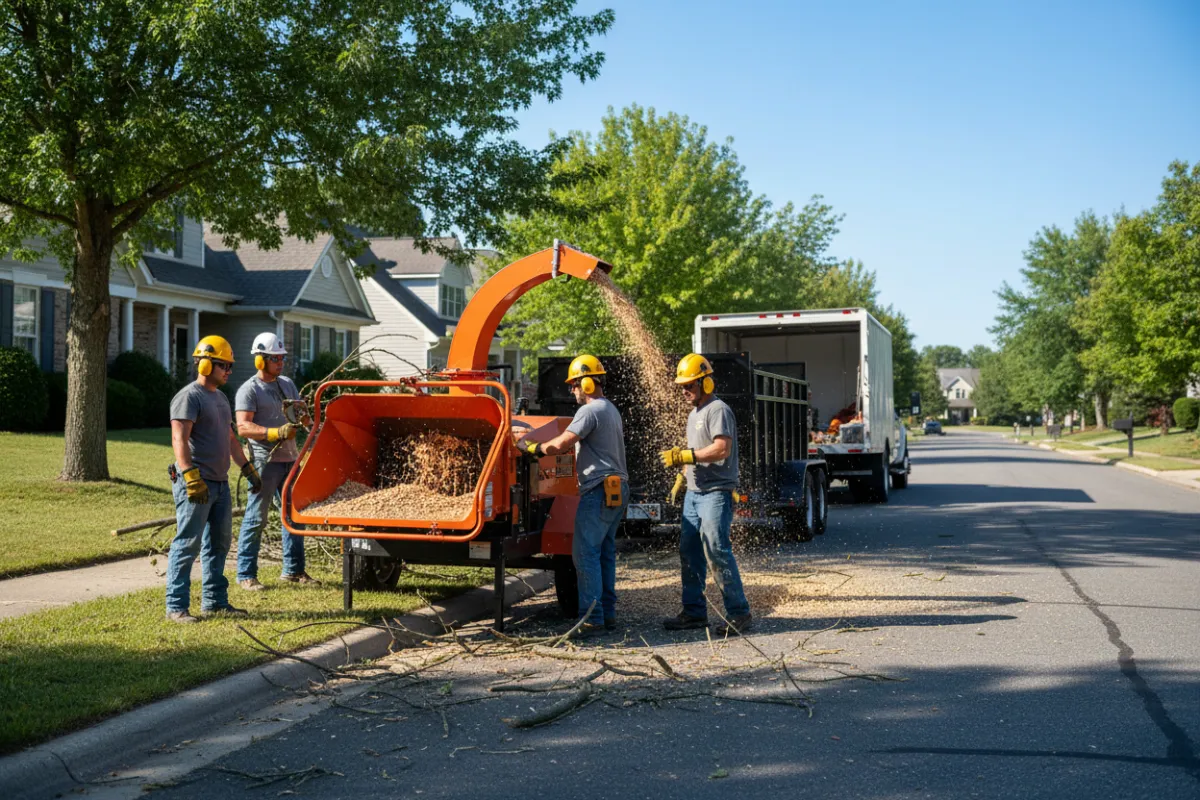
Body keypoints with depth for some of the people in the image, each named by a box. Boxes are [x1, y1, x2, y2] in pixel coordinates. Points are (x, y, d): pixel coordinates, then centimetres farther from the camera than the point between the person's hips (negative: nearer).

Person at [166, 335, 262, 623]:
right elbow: (179, 440, -19)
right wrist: (191, 476, -27)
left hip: (220, 483, 9)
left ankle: (215, 601, 22)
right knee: (188, 544, -7)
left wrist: (248, 469, 23)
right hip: (196, 485, -9)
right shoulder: (189, 396, -10)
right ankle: (176, 607, -3)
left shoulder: (221, 398, 19)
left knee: (218, 543, 13)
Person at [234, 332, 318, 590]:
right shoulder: (250, 390, -6)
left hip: (289, 459, 7)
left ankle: (294, 569, 22)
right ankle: (246, 574, 3)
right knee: (256, 518, -3)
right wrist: (276, 433, -27)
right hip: (265, 461, -7)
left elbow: (304, 418, 18)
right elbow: (243, 427, -17)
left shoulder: (287, 384, 16)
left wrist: (300, 412, -6)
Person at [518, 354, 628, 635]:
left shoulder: (590, 411, -12)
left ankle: (592, 618, -10)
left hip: (599, 491, -10)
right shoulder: (611, 409, 20)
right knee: (605, 553, 12)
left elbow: (561, 444, -18)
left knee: (586, 554, -9)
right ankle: (608, 615, 14)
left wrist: (533, 448, -3)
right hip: (617, 489, 10)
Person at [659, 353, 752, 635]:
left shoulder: (718, 410, -10)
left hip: (716, 493, -10)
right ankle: (694, 611, 15)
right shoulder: (694, 413, 21)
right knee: (689, 552, 9)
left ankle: (739, 613, -8)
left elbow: (721, 449, -22)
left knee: (717, 551, -13)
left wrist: (683, 456, -21)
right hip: (694, 493, 10)